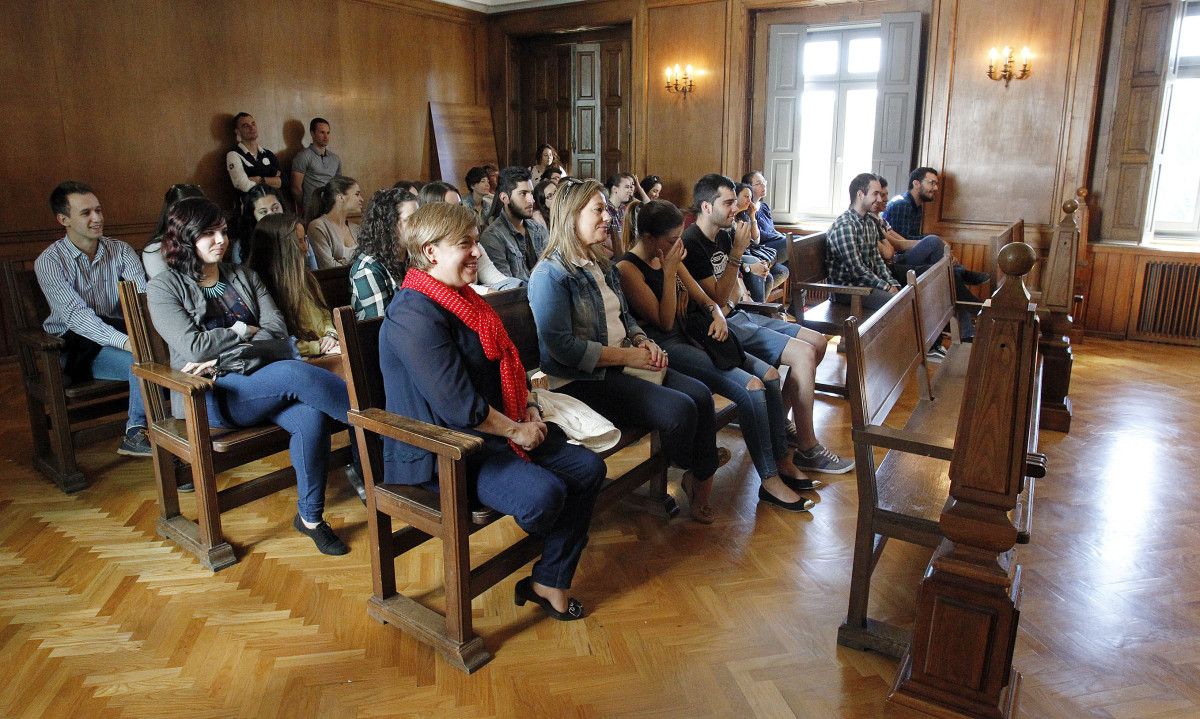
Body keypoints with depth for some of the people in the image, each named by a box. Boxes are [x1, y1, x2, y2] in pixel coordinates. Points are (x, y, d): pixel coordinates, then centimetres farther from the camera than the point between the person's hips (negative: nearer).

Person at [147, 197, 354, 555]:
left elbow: (277, 330, 3)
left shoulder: (244, 276, 17)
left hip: (259, 381, 4)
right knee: (295, 373, -33)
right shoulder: (164, 287, 5)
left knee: (311, 418, -29)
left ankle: (310, 517, -15)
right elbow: (195, 347, -10)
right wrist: (243, 330, 1)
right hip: (211, 395, -4)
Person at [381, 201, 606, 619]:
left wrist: (528, 407, 4)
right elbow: (458, 405, -25)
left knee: (588, 467, -2)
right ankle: (547, 576, 9)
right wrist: (516, 430, -14)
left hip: (491, 432, 10)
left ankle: (550, 582, 7)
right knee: (543, 493, -29)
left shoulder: (462, 299, 12)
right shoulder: (414, 315, -20)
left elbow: (503, 365, 21)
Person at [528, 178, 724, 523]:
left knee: (700, 393, -11)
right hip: (582, 380, -8)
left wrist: (644, 342, 0)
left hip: (623, 365, 9)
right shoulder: (550, 273, -13)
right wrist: (628, 356, -18)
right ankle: (693, 474, 11)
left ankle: (702, 481, 5)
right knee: (679, 409, -21)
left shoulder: (601, 264, 14)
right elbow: (562, 347, -20)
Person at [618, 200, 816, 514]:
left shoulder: (670, 257, 11)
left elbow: (703, 298, 18)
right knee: (751, 387, -22)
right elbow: (664, 322, -15)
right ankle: (769, 481, -10)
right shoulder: (628, 269, -13)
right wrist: (669, 271, -17)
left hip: (690, 336, 9)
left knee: (769, 374, -4)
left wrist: (718, 314, -4)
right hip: (664, 348, -9)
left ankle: (781, 461, 8)